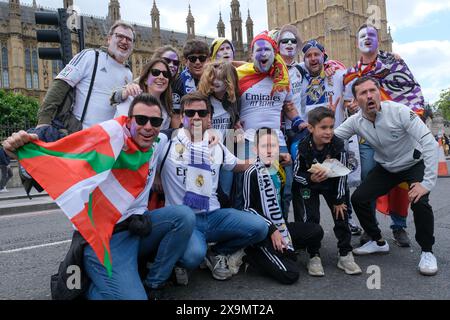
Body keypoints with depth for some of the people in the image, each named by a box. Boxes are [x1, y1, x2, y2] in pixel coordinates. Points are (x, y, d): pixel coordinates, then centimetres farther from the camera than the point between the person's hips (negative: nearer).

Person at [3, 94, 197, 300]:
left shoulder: (154, 147, 6)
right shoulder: (111, 132, -15)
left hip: (134, 228, 7)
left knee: (184, 216, -14)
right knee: (133, 297, -22)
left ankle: (151, 285, 3)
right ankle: (87, 285, 10)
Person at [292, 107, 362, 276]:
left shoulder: (338, 145, -24)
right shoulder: (303, 147, -27)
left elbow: (342, 174, -13)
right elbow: (296, 174, -15)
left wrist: (339, 200, -9)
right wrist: (310, 179, -36)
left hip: (331, 184, 2)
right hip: (308, 185, -2)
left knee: (341, 214, -3)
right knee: (311, 217, -12)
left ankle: (345, 254, 10)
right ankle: (314, 257, 2)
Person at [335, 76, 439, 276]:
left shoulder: (399, 111, -30)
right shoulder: (355, 121, -16)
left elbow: (430, 143, -33)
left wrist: (427, 183, -37)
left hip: (414, 164, -4)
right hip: (386, 168, 5)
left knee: (419, 202, -28)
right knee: (358, 199, -7)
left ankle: (427, 252, -2)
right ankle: (378, 242, 16)